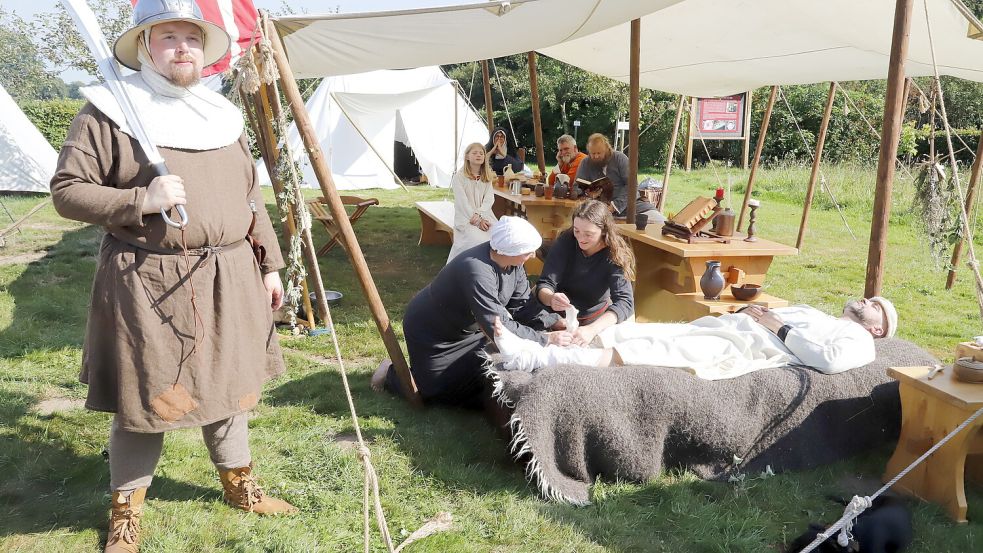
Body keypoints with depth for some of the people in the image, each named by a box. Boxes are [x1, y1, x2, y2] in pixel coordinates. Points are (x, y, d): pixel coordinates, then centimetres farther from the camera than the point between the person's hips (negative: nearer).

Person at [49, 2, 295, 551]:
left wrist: (269, 263, 12)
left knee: (229, 386, 17)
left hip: (228, 277, 5)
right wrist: (139, 200, -21)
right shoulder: (109, 110, -5)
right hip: (147, 282, -5)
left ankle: (239, 482, 36)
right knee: (144, 400, 5)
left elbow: (252, 197, 16)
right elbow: (66, 190, -7)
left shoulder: (223, 114, 13)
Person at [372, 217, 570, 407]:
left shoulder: (512, 262, -16)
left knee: (481, 382, 11)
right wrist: (547, 339, -37)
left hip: (468, 328, 8)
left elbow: (523, 303, -4)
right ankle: (392, 373, 25)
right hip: (432, 331, -8)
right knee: (435, 390, 0)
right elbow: (499, 328, -43)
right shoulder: (477, 273, -41)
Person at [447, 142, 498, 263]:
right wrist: (478, 221, -15)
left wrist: (479, 215, -16)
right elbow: (462, 202, -9)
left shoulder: (487, 177, 13)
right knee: (479, 241, -30)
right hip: (466, 217, -4)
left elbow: (489, 199, 2)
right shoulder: (459, 176, -2)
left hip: (484, 215, 4)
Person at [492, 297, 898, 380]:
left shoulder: (858, 341, 11)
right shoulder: (808, 312, 37)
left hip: (736, 348, -8)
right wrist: (749, 310, 10)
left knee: (634, 351, -23)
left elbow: (830, 360, -11)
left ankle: (532, 358, -28)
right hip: (714, 327, 8)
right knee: (626, 332, -8)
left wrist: (780, 328, -6)